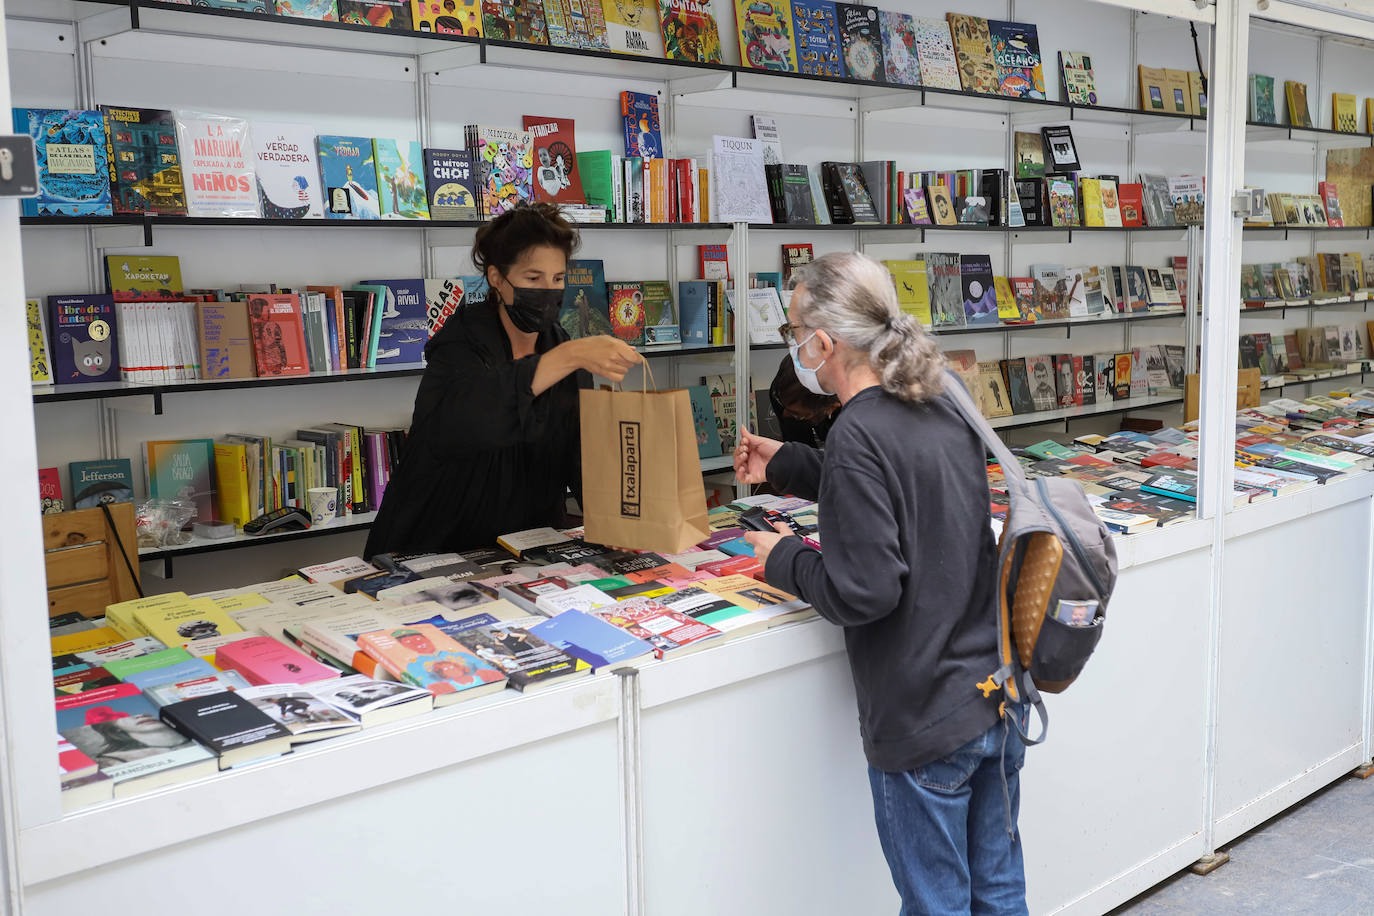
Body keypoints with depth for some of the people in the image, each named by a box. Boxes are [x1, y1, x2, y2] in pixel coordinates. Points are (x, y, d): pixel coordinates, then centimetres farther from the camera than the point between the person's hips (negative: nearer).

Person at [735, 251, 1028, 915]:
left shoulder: (859, 434, -21)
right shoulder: (943, 407, 5)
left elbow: (864, 592, -23)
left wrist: (785, 559, -5)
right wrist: (784, 465, 28)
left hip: (927, 720, -8)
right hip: (1001, 694, 8)